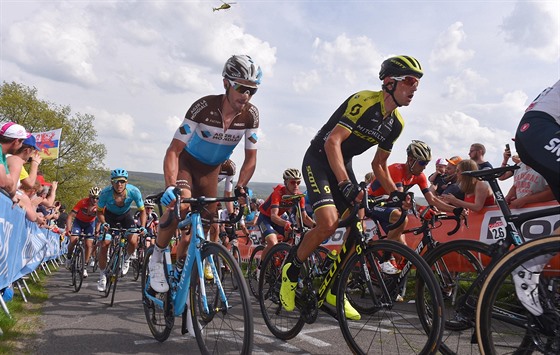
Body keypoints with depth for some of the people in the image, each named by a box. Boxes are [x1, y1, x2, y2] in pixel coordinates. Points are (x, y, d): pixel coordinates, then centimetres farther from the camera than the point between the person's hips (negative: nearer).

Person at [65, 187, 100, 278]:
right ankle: (69, 257, 10)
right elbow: (70, 216, -32)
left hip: (90, 223, 1)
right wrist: (68, 229, -43)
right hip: (78, 221, -1)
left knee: (89, 245, -8)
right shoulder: (82, 202, -31)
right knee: (73, 240, -20)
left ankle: (84, 266, 9)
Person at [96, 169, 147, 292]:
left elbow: (142, 211, -17)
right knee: (104, 244, -12)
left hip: (126, 215, 0)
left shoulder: (134, 191, -31)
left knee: (133, 241, -21)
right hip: (110, 215, 0)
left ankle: (126, 259, 13)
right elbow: (100, 211, -13)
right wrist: (103, 223, -31)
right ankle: (102, 276, 8)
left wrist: (142, 227, -30)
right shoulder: (105, 193, -31)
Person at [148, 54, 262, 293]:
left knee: (206, 223, 3)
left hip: (211, 170, 4)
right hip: (187, 162, -4)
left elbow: (251, 158, -9)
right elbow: (173, 151, -32)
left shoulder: (250, 114, -19)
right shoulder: (204, 107, -30)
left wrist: (240, 187, -20)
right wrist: (170, 186, -46)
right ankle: (157, 258, -9)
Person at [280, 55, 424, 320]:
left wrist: (395, 193, -2)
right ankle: (292, 270, 0)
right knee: (329, 223, -26)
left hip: (343, 164, 8)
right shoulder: (364, 101, -22)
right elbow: (332, 142, -31)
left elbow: (379, 164, 12)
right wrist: (346, 185, -40)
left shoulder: (396, 123, 2)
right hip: (319, 159, -8)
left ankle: (334, 290, 15)